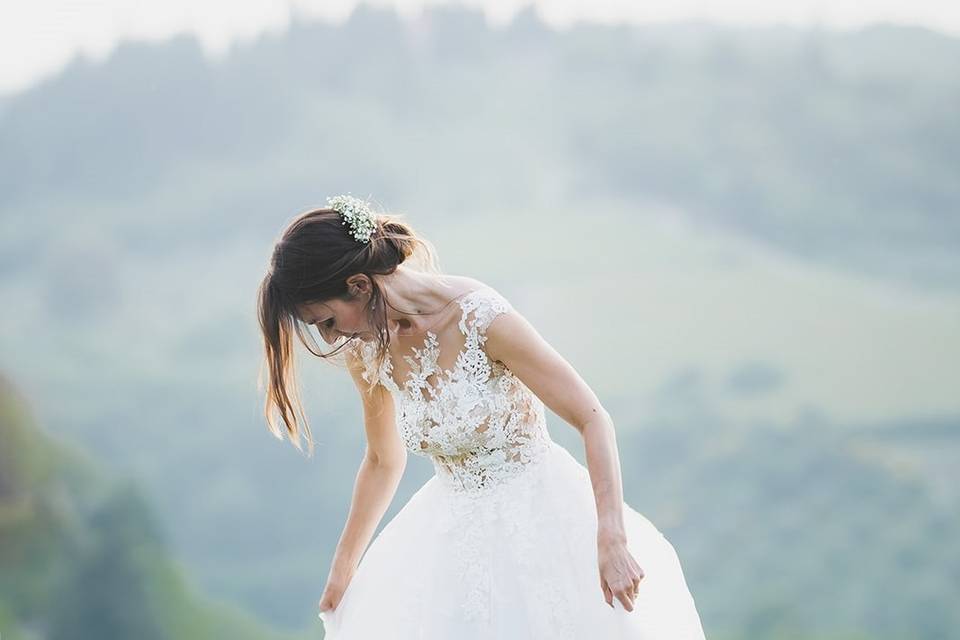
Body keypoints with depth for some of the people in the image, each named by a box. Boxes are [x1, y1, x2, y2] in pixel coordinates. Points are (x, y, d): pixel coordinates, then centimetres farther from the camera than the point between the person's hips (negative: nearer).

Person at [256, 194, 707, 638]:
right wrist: (342, 570, 20)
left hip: (539, 516, -6)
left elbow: (593, 420, -20)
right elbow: (384, 460, 13)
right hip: (454, 532, 6)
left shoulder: (481, 318, -24)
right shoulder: (366, 352, -6)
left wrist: (612, 540, -27)